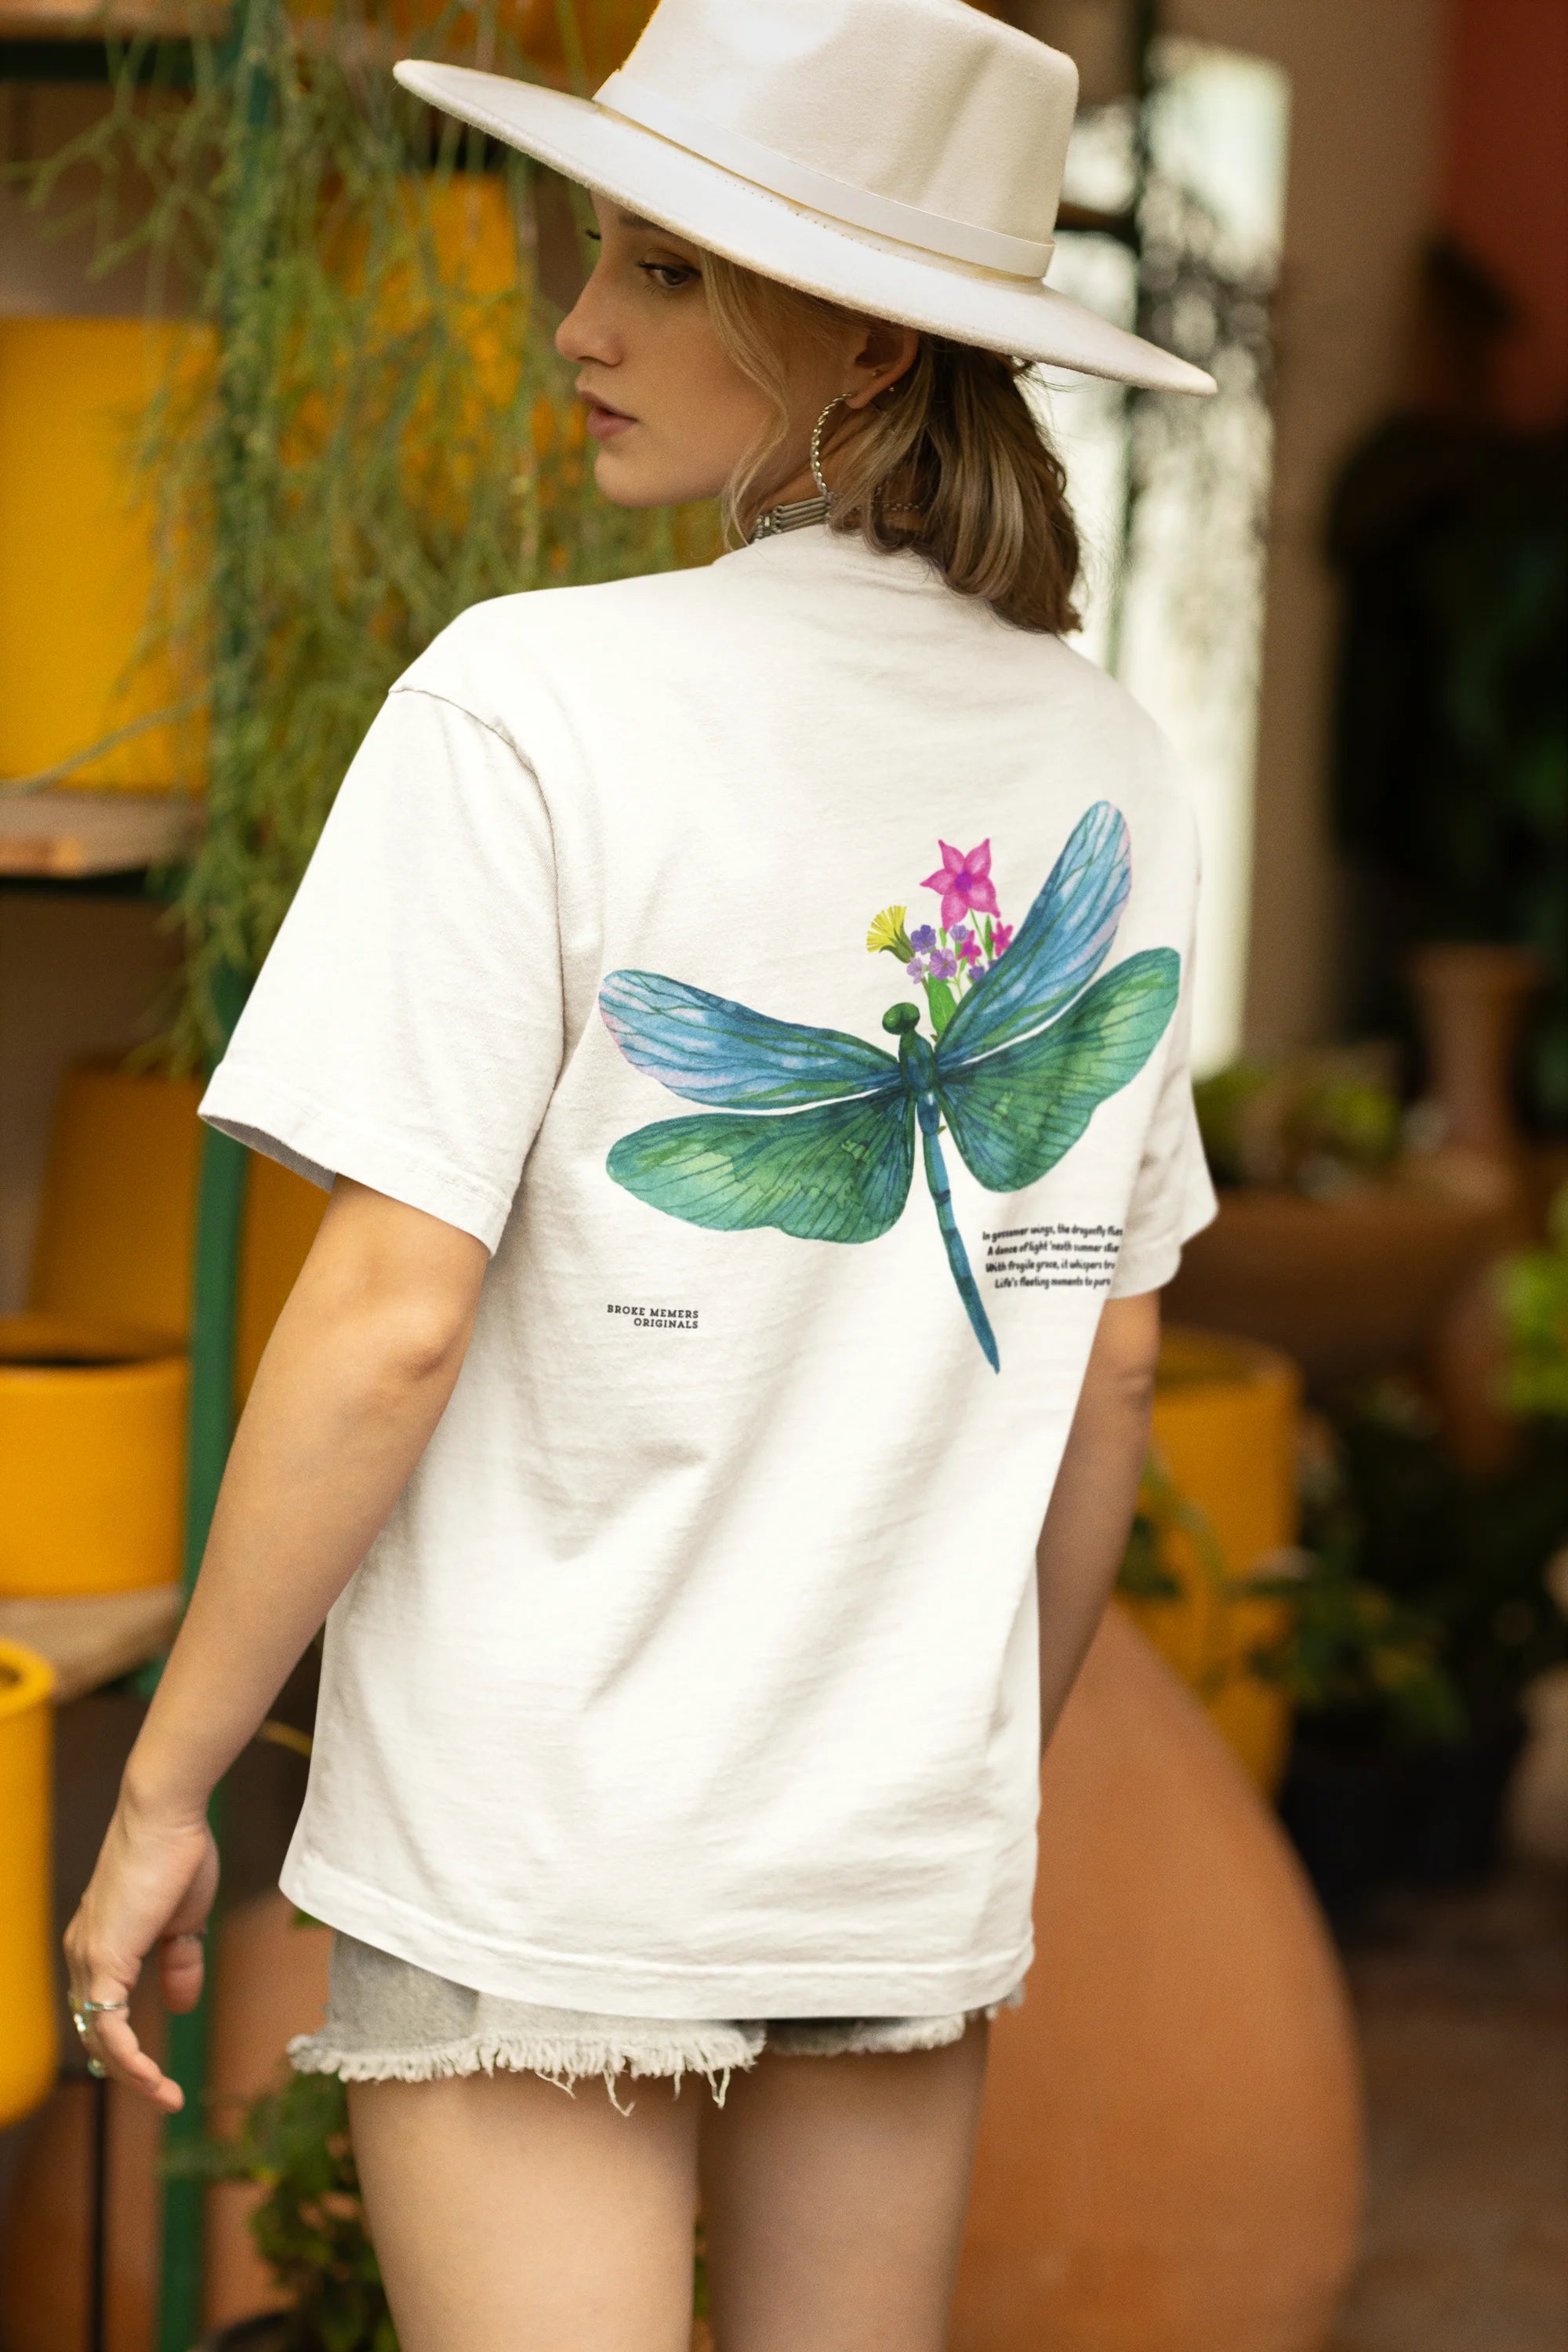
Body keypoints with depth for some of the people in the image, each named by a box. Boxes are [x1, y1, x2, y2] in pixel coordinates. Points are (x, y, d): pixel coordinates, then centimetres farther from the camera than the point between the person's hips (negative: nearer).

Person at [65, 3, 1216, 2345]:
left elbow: (394, 1317, -16)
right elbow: (1109, 1363, 9)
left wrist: (166, 1788, -6)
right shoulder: (1108, 770, 4)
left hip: (536, 1848, -5)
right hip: (909, 1845, 5)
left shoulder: (535, 706, -13)